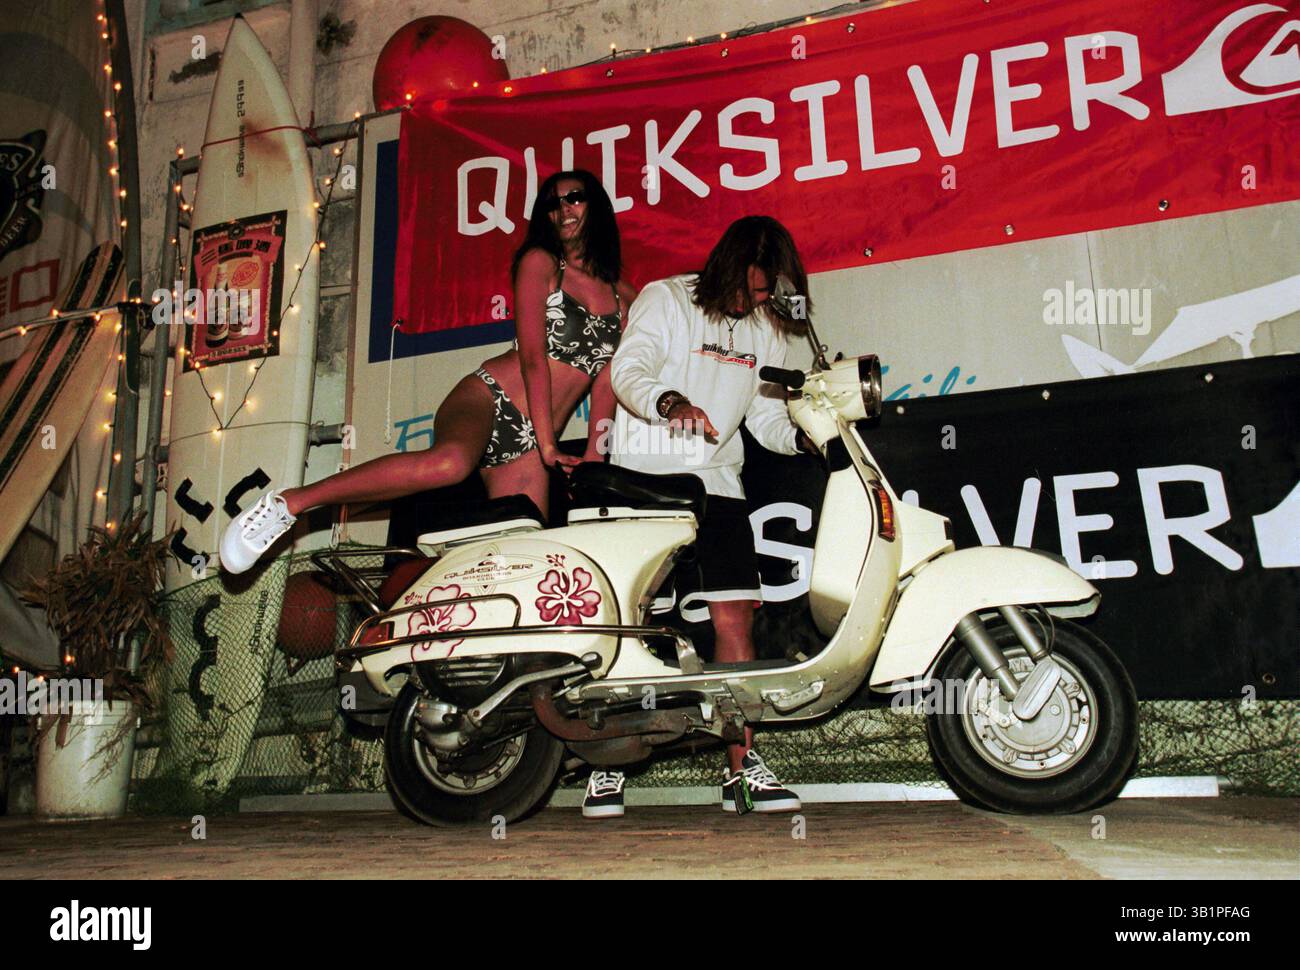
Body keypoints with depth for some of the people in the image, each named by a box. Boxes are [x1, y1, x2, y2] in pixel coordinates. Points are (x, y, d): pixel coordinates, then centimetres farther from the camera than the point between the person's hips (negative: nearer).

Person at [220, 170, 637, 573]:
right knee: (449, 462, -37)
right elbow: (532, 354, -5)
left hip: (527, 441, 5)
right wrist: (547, 443, -13)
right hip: (488, 397, -5)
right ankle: (290, 502, -27)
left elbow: (609, 374, 8)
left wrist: (593, 455, -6)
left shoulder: (623, 295, 18)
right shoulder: (539, 261, 5)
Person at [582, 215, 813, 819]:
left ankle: (742, 768, 4)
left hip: (716, 483, 5)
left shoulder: (766, 333, 18)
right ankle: (608, 764, 5)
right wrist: (670, 402, -30)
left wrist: (804, 437, -6)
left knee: (735, 616, -3)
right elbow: (627, 370, -10)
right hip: (643, 476, -4)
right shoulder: (665, 299, 3)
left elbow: (767, 418, 16)